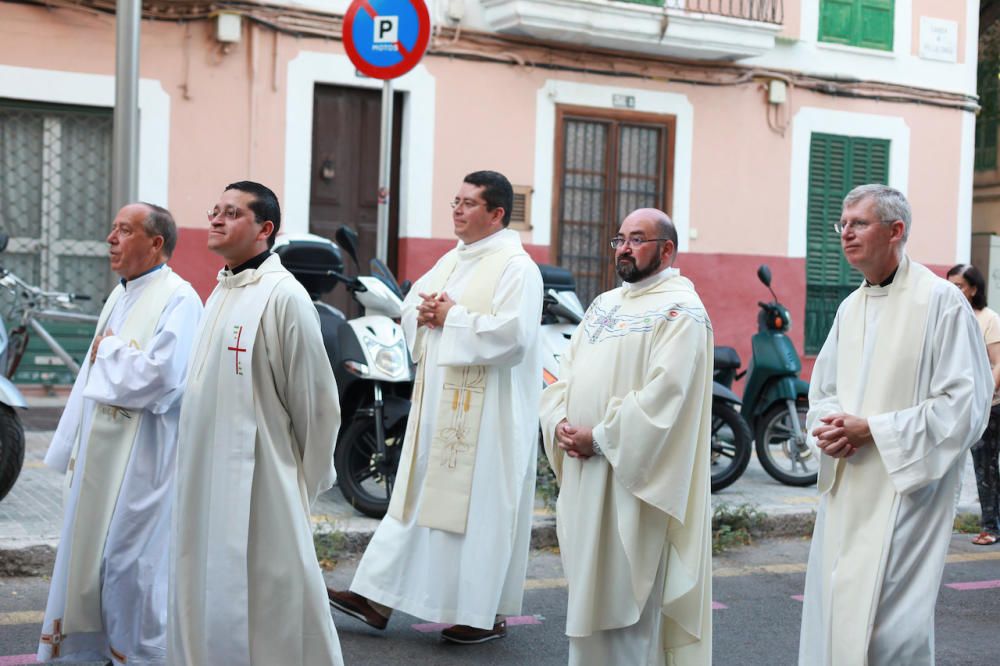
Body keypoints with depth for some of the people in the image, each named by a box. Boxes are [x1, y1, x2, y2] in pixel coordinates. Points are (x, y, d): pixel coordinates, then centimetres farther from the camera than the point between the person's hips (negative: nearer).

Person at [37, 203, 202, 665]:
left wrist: (111, 349, -10)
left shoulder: (177, 298, -14)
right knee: (87, 556, 13)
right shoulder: (120, 296, 15)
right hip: (100, 456, 9)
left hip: (139, 461, -9)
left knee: (130, 564, -3)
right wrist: (73, 449, 20)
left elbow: (161, 376, -26)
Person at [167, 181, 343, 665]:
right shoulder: (220, 293, 12)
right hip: (204, 479, 8)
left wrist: (310, 479, -2)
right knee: (203, 598, 13)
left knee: (266, 607, -1)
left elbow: (316, 399, -10)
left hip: (258, 479, -8)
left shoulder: (283, 296, -13)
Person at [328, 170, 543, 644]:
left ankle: (487, 614, 11)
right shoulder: (451, 261, 15)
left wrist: (451, 318, -15)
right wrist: (424, 314, -3)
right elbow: (409, 310, 20)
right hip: (437, 403, 8)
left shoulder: (516, 267, -11)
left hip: (486, 412, -8)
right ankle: (377, 597, 13)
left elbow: (512, 335, -23)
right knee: (416, 497, 9)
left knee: (481, 506, -1)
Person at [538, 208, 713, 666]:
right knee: (589, 589, 14)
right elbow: (566, 375, 14)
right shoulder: (605, 304, 17)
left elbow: (662, 394, -20)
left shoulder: (679, 311, -9)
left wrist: (600, 438, -18)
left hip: (635, 480, -8)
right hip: (584, 476, 8)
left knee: (627, 596, -3)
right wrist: (561, 424, -5)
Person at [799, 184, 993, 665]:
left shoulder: (941, 301, -10)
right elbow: (823, 389, 18)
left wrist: (871, 430, -16)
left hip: (904, 491, -7)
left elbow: (963, 405, -14)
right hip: (845, 489, 7)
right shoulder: (850, 307, 13)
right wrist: (828, 430, -5)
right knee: (830, 618, 10)